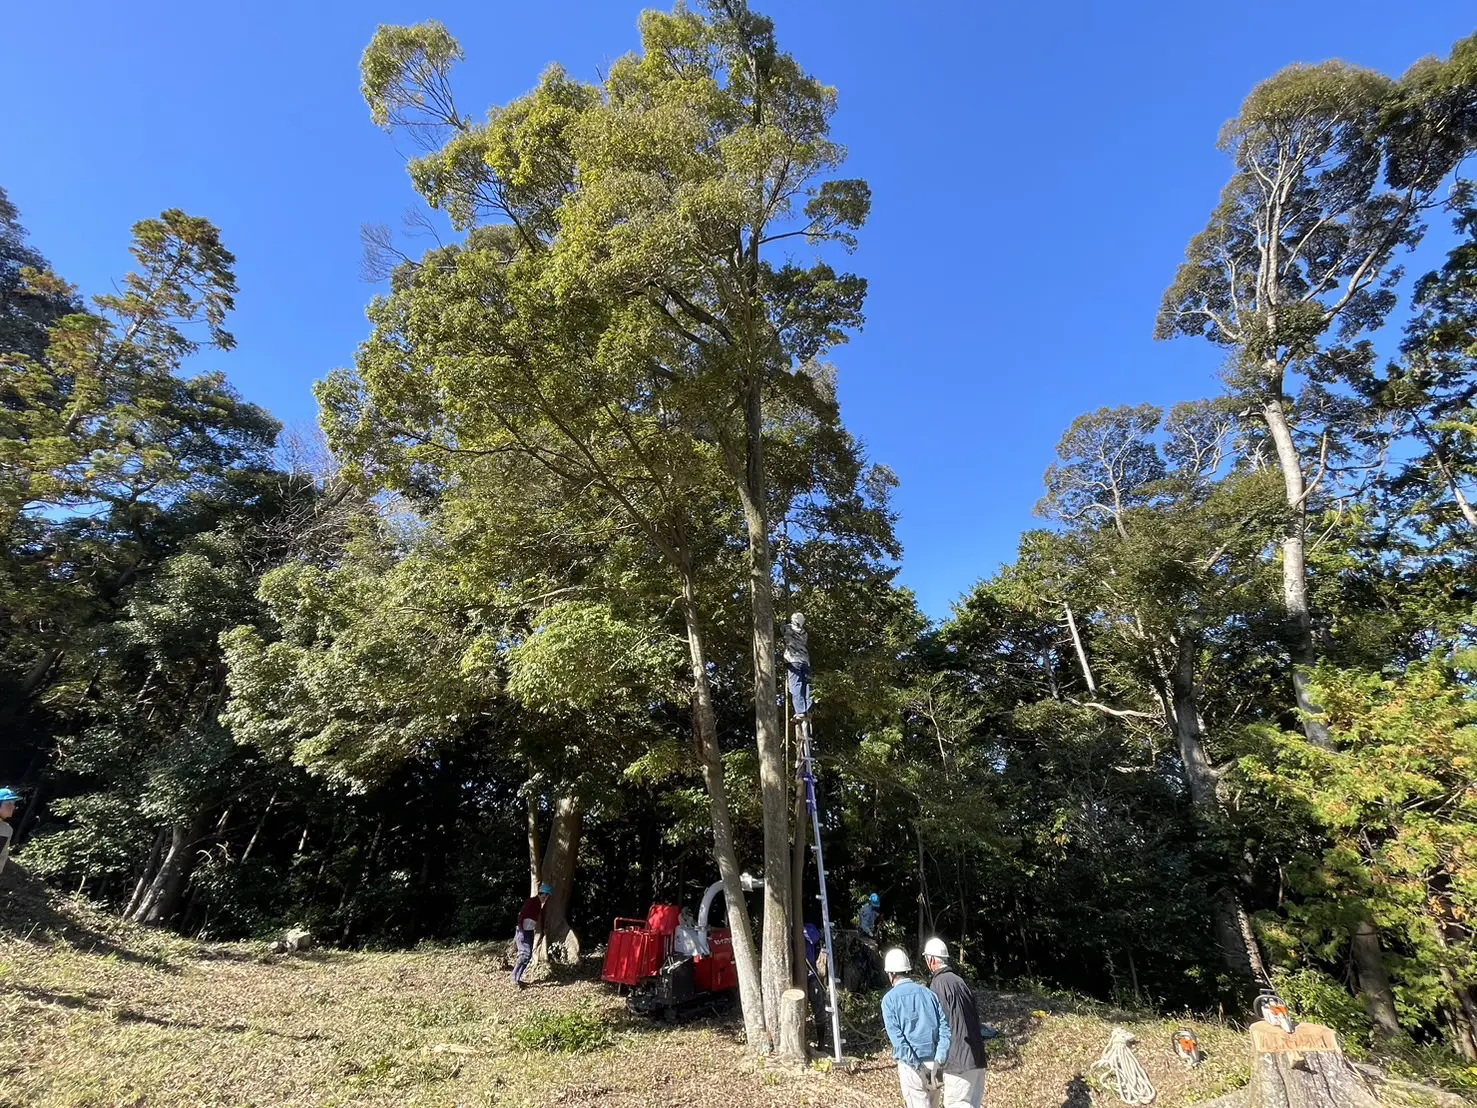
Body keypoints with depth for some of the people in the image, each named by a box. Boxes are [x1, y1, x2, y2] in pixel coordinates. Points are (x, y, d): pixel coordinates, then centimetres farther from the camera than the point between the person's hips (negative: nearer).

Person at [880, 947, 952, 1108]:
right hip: (934, 1063, 5)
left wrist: (917, 1066, -14)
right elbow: (945, 1028, -3)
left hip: (910, 1064, -5)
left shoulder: (889, 999, -6)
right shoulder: (928, 993, 6)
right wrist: (939, 1060, -8)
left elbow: (896, 1037, -14)